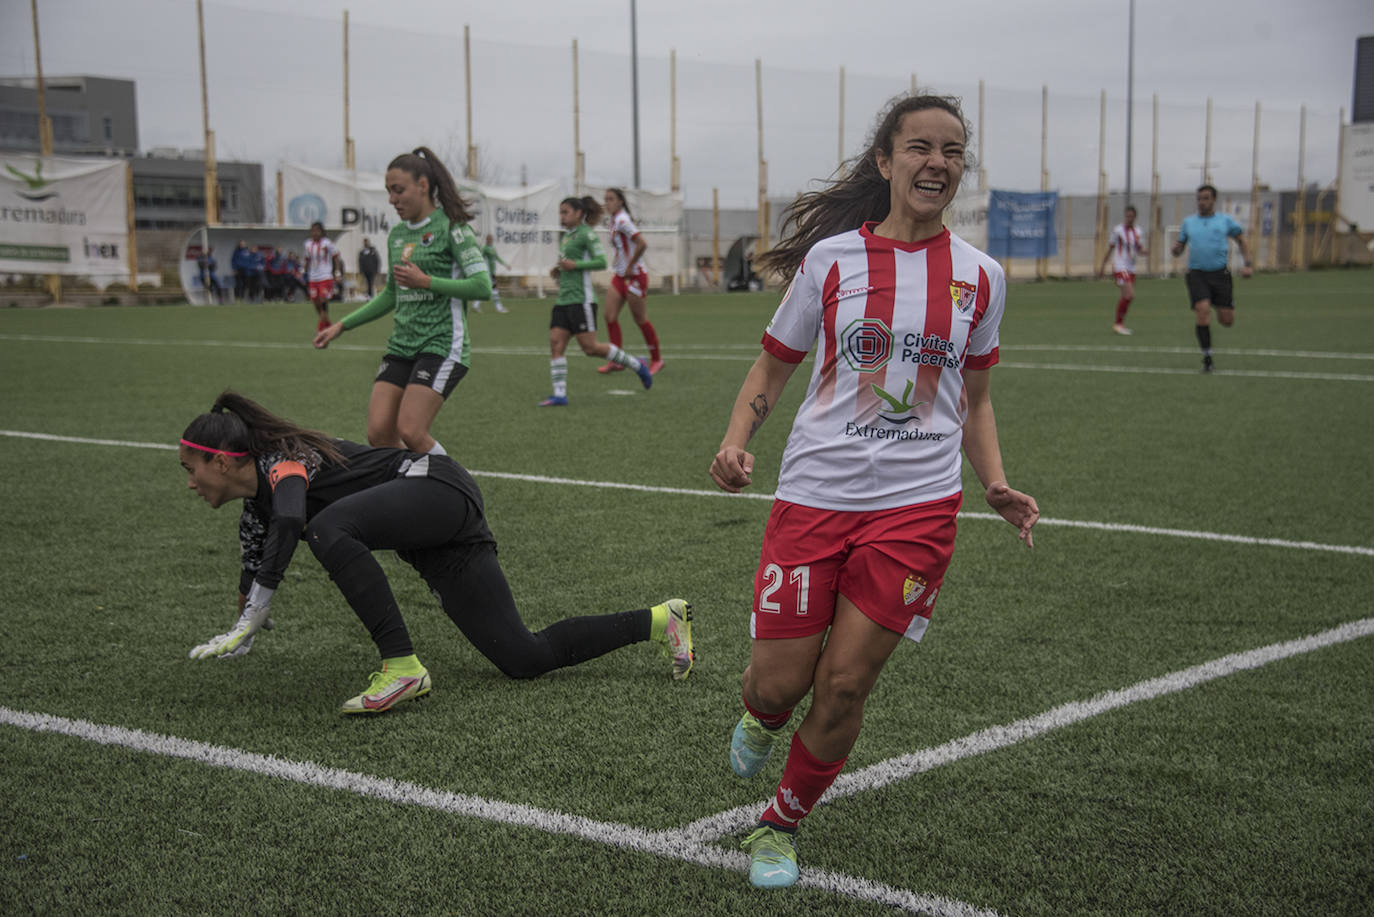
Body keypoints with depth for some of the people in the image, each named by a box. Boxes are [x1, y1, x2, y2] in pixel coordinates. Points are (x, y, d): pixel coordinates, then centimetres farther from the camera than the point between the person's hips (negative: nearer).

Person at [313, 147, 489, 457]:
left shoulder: (451, 227, -6)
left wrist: (426, 281, -17)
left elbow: (482, 286, -14)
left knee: (411, 433, -16)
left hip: (441, 344, -7)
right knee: (378, 433, -4)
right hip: (401, 346, 7)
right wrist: (341, 326, 22)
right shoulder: (397, 234, 15)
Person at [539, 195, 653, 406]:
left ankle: (636, 364, 9)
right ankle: (559, 395, -5)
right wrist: (558, 271, 13)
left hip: (581, 299, -8)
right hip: (563, 300, 8)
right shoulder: (566, 236, 19)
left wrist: (574, 265, -17)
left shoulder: (586, 234, -6)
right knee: (555, 343, -4)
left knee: (590, 348, -7)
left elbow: (601, 262, -13)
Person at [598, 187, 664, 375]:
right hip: (620, 275, 9)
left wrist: (630, 267, -20)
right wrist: (618, 262, 13)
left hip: (635, 275, -9)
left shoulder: (622, 221, -17)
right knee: (610, 316, 1)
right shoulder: (614, 220, 10)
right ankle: (616, 361, 5)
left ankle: (656, 359, 14)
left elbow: (642, 244, -26)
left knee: (640, 319, 0)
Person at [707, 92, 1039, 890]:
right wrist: (736, 441, -10)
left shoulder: (980, 276, 6)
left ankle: (782, 825, 23)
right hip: (816, 495, -1)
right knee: (780, 682, 0)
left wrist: (996, 485, 3)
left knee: (844, 686, -2)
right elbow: (773, 368, 8)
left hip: (918, 506, 1)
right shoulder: (831, 258, -1)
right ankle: (764, 718, 39)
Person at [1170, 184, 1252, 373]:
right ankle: (1207, 357, -9)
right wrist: (1175, 249, -10)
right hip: (1197, 274, 0)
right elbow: (1179, 249, 15)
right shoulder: (1188, 221, 11)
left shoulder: (1225, 220, 7)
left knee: (1227, 320, -1)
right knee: (1202, 310, -20)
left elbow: (1241, 240, 16)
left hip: (1220, 273, 0)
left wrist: (1247, 264, 5)